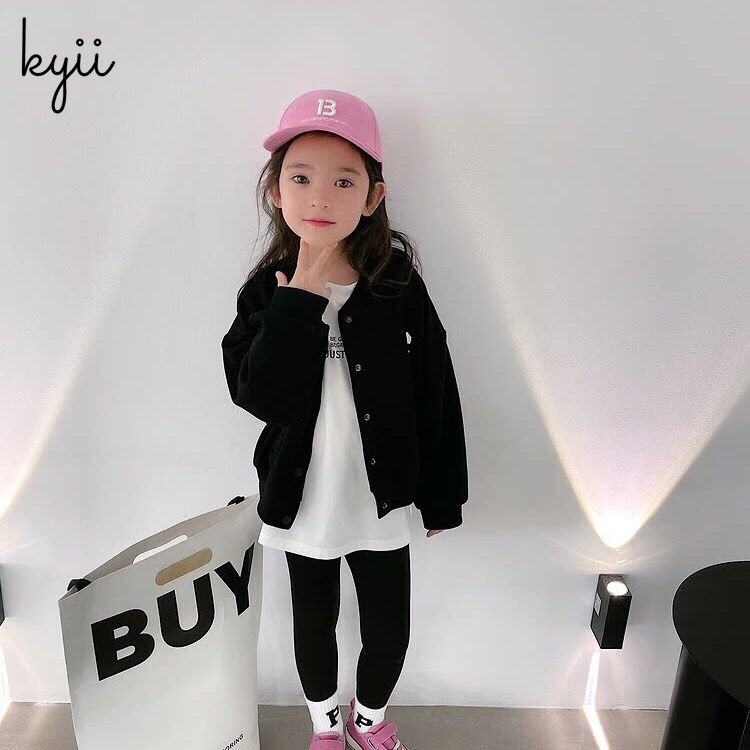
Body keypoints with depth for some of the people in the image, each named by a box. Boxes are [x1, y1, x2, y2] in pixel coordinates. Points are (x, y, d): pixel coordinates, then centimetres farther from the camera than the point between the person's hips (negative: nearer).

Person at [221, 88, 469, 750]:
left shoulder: (398, 284, -13)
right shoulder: (268, 290, -11)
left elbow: (436, 394, -7)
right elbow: (261, 397, -25)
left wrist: (442, 494, -2)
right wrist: (302, 299, -29)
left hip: (381, 498, 0)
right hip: (303, 498, 1)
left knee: (389, 628, 16)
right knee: (314, 622, 22)